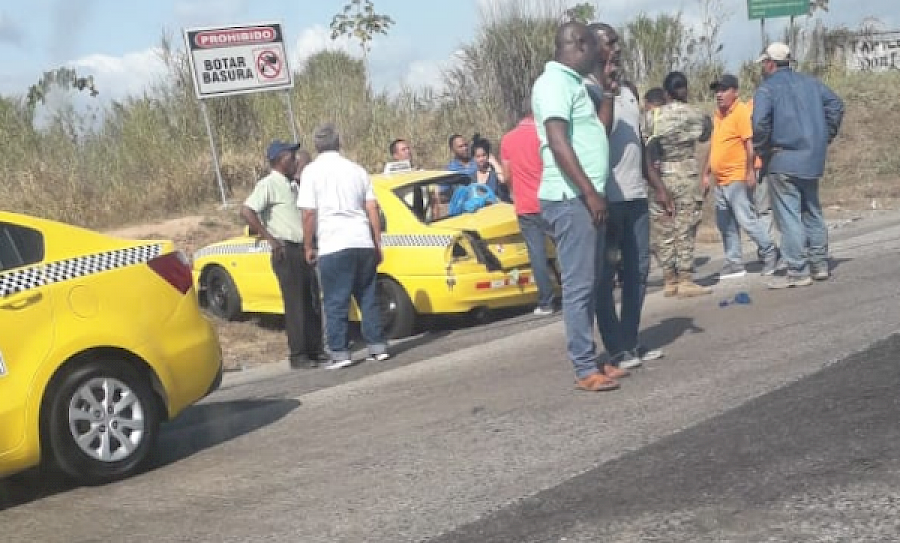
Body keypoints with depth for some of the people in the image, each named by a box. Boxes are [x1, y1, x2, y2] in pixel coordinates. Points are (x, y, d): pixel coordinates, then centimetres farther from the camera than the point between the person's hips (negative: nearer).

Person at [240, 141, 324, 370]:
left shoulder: (292, 186, 16)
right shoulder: (269, 184, -9)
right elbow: (246, 211, -21)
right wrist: (270, 239, -20)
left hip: (303, 250, 8)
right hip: (286, 252, -8)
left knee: (312, 303, 11)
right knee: (295, 305, -6)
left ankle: (314, 349, 19)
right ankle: (298, 355, 0)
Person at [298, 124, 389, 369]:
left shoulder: (312, 171, -1)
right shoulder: (357, 170, 12)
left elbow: (309, 213, -6)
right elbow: (373, 210, 9)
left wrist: (309, 246, 3)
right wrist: (377, 244, 15)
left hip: (333, 247, -4)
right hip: (363, 243, 4)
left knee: (336, 303, 2)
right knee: (368, 297, 13)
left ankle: (340, 353, 1)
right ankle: (378, 347, 14)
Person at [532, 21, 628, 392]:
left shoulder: (573, 83, 19)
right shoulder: (554, 82, -11)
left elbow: (595, 134, 26)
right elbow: (558, 143, -20)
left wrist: (607, 96, 17)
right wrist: (590, 193, -22)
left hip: (585, 197, 10)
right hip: (570, 198, -10)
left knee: (590, 283, 12)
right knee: (578, 285, -7)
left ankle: (590, 359, 18)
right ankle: (585, 369, -4)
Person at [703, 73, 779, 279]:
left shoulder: (742, 112, -10)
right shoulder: (717, 115, 16)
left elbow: (750, 144, -17)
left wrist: (750, 171, -22)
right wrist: (707, 173, 21)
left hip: (737, 178, -9)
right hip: (720, 181, 9)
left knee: (746, 218, -9)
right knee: (725, 225, 9)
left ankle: (769, 252, 6)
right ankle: (734, 263, 15)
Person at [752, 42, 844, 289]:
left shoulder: (767, 89, -8)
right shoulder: (810, 83, 13)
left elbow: (760, 122, -22)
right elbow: (836, 104, 12)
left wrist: (762, 149, -8)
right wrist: (825, 137, 14)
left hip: (782, 160, -7)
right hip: (812, 159, 7)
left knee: (788, 216, -5)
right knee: (812, 211, 18)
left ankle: (798, 272, -6)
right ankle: (819, 264, 23)